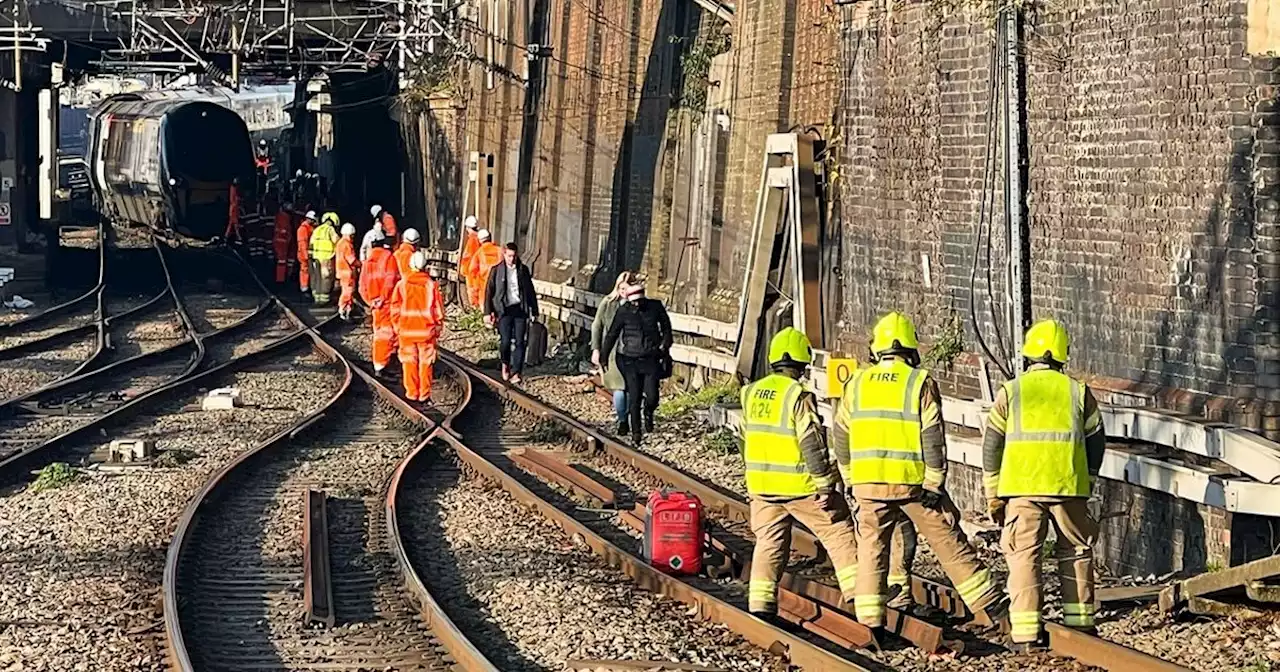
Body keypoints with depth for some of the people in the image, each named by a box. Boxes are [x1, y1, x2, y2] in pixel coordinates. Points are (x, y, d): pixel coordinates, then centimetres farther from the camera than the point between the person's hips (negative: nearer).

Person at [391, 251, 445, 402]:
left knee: (409, 362, 9)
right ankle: (424, 394, 8)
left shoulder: (402, 284, -5)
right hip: (427, 331, 0)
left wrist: (397, 327, 11)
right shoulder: (432, 285, -6)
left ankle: (412, 393, 11)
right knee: (425, 362, 7)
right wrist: (438, 327, 10)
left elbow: (395, 309, -1)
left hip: (406, 331, 0)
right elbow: (438, 309, -2)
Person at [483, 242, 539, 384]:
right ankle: (505, 364, 19)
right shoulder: (496, 270, 1)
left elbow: (530, 291, 14)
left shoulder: (523, 270, 9)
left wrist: (534, 311, 13)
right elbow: (489, 291, 2)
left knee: (520, 342, -4)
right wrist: (488, 312, -3)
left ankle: (515, 372, 0)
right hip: (504, 310, -2)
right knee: (505, 341, -10)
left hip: (520, 309, 2)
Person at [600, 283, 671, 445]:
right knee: (634, 399, -1)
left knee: (652, 397, -7)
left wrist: (665, 346, 4)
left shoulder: (655, 307, -4)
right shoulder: (623, 312, -7)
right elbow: (612, 334, 2)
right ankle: (636, 433, 13)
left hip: (651, 359, 0)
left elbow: (666, 327, 12)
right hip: (630, 360, 0)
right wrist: (603, 357, 5)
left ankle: (648, 413, 29)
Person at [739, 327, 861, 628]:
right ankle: (858, 590, 6)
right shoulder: (799, 396, -15)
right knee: (838, 531, 7)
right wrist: (825, 484, -11)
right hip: (799, 485, -6)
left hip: (761, 483, 6)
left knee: (769, 542, 12)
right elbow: (812, 444, -17)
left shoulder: (752, 392, 5)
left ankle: (760, 606, 6)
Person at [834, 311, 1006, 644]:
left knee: (871, 550, 10)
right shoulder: (921, 382, -4)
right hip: (913, 482, -2)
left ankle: (869, 623, 5)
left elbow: (841, 436, 10)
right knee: (950, 544, 4)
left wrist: (851, 478, 20)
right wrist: (934, 483, -6)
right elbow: (932, 437, -9)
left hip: (869, 484, 2)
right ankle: (992, 606, 8)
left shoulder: (857, 383, 6)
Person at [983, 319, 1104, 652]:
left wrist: (993, 495, 12)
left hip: (1021, 487, -1)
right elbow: (1096, 441, 12)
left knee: (1024, 556, 1)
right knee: (1076, 553, 15)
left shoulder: (1010, 392, 5)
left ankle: (1026, 634, -5)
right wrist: (1087, 482, 25)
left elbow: (992, 446, 5)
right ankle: (1079, 624, 16)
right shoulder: (1078, 391, 7)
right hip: (1069, 487, 1)